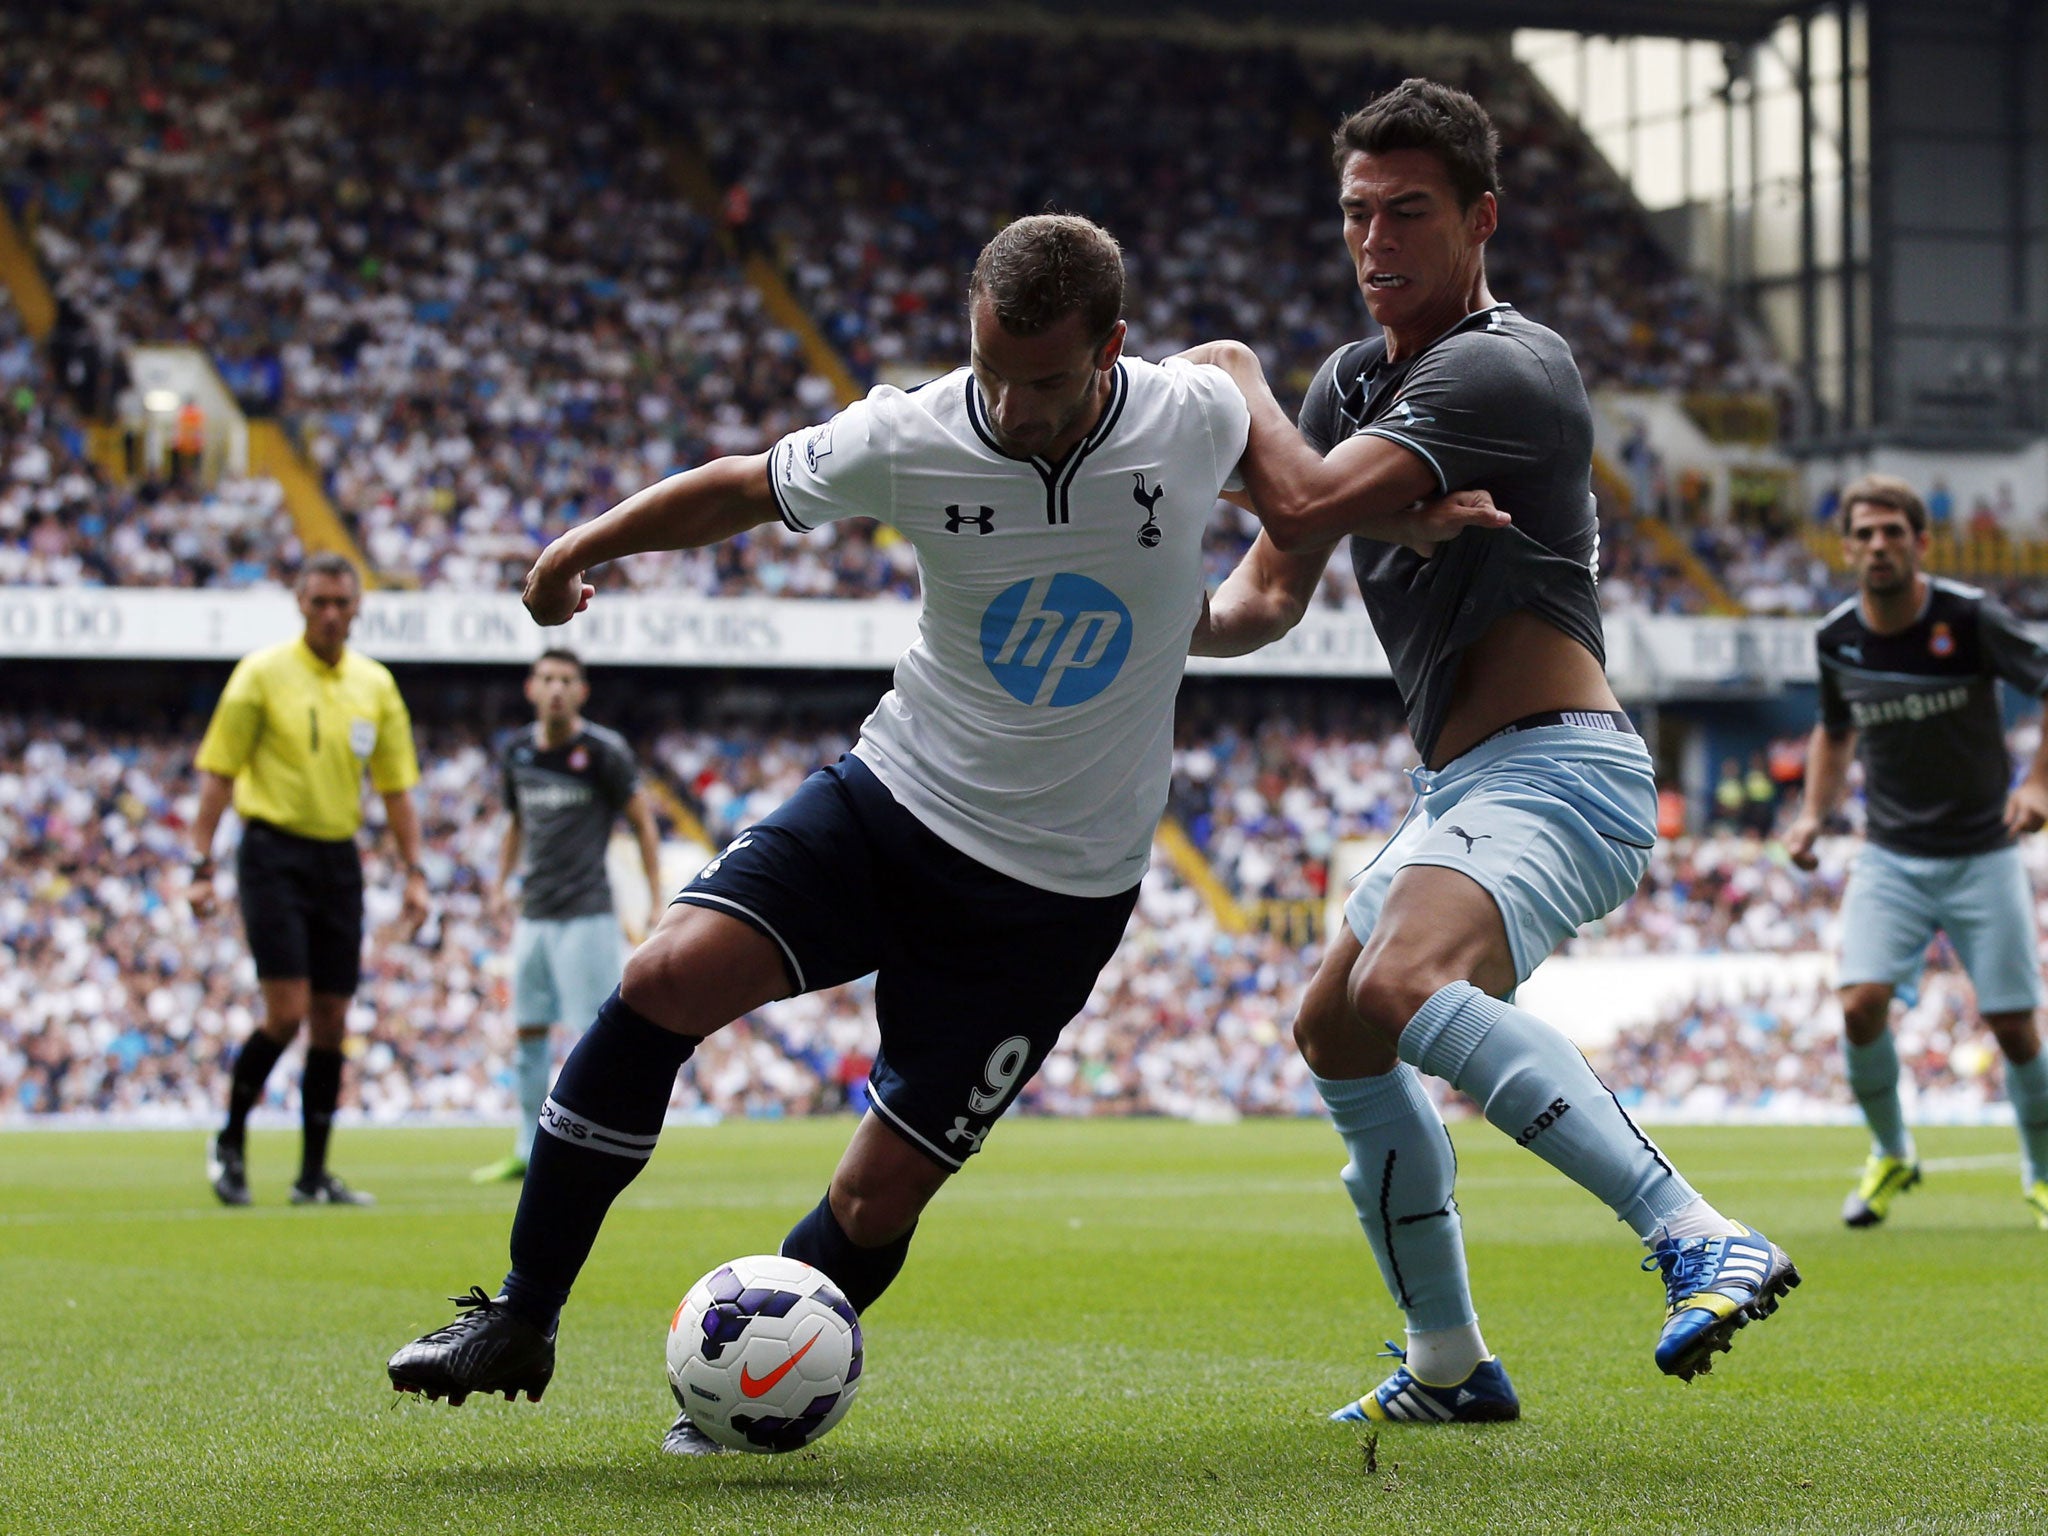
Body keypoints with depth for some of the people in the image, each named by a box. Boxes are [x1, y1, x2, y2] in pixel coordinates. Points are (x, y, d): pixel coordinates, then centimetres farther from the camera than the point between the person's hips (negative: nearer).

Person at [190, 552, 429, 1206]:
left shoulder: (375, 684, 9)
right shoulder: (263, 673, -4)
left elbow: (396, 785, 13)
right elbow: (218, 772, -3)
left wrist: (413, 871, 6)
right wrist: (202, 865, -8)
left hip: (339, 858, 5)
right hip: (274, 851, -4)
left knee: (331, 1022, 3)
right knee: (287, 1012, -13)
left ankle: (313, 1175, 10)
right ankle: (230, 1141, 7)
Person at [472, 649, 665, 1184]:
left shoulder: (604, 751, -8)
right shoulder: (518, 751, 8)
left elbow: (642, 822, -3)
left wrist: (657, 902, -7)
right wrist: (501, 883, 17)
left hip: (587, 914, -6)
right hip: (534, 914, 6)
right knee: (529, 1031, 9)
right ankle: (528, 1151, 17)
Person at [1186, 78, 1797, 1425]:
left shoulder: (1503, 368, -14)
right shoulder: (1358, 380, 16)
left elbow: (1312, 505, -24)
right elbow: (1276, 587, 14)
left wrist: (1236, 379, -7)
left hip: (1555, 772, -11)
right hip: (1465, 790, 11)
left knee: (1400, 988, -35)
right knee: (1337, 1034, 23)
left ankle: (1703, 1243, -44)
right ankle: (1450, 1368, 32)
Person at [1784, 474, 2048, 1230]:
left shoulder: (1971, 618, -14)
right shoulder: (1837, 637, -2)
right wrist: (1814, 814, 4)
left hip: (1982, 856, -2)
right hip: (1889, 859, 2)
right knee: (1861, 1004, -16)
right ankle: (1890, 1155, 9)